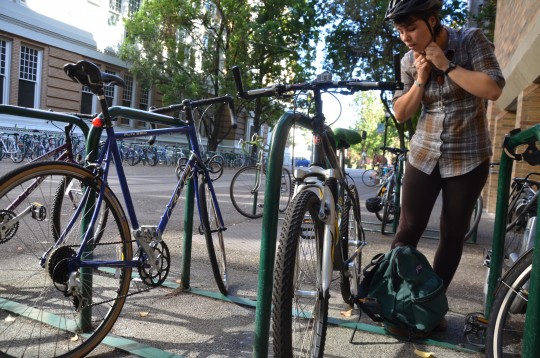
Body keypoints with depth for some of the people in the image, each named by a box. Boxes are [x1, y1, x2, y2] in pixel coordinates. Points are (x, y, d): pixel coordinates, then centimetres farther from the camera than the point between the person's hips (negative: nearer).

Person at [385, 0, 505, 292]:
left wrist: (446, 65, -18)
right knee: (407, 231, 0)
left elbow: (493, 90, -18)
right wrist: (421, 79, -11)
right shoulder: (409, 60, 1)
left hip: (468, 158, -2)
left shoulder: (471, 40, -7)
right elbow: (400, 114, 1)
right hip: (423, 156, 2)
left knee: (452, 235, 5)